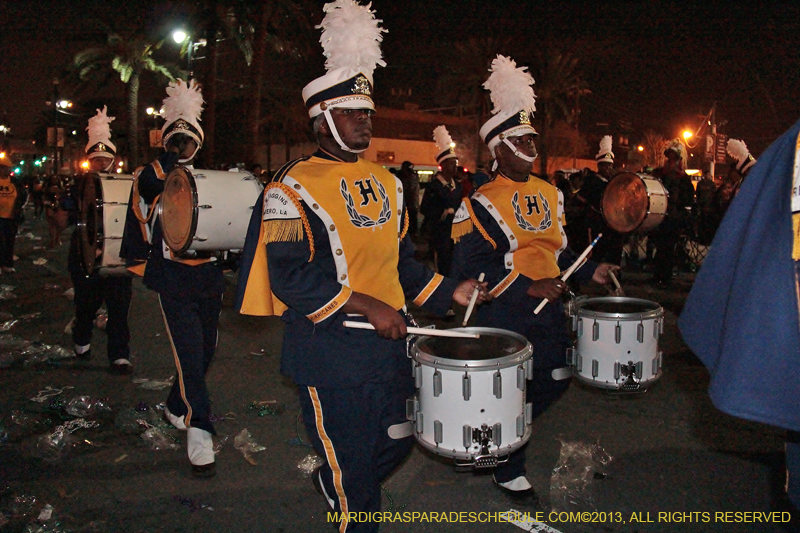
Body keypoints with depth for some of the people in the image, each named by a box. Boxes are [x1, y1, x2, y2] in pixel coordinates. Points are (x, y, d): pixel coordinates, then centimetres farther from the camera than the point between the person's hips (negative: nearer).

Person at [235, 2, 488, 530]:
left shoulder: (386, 182, 12)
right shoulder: (294, 188, -11)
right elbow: (291, 276, -20)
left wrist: (447, 291, 6)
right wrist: (366, 305, -24)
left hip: (388, 342, 8)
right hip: (331, 352, -7)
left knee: (397, 442, 21)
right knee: (355, 466, 6)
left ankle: (331, 484, 48)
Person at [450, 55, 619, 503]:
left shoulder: (550, 194, 11)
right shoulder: (482, 203, -12)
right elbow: (473, 267, -17)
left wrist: (588, 271, 5)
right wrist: (529, 287, -22)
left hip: (549, 309, 7)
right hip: (505, 315, -7)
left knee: (556, 379, 13)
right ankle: (509, 470, 27)